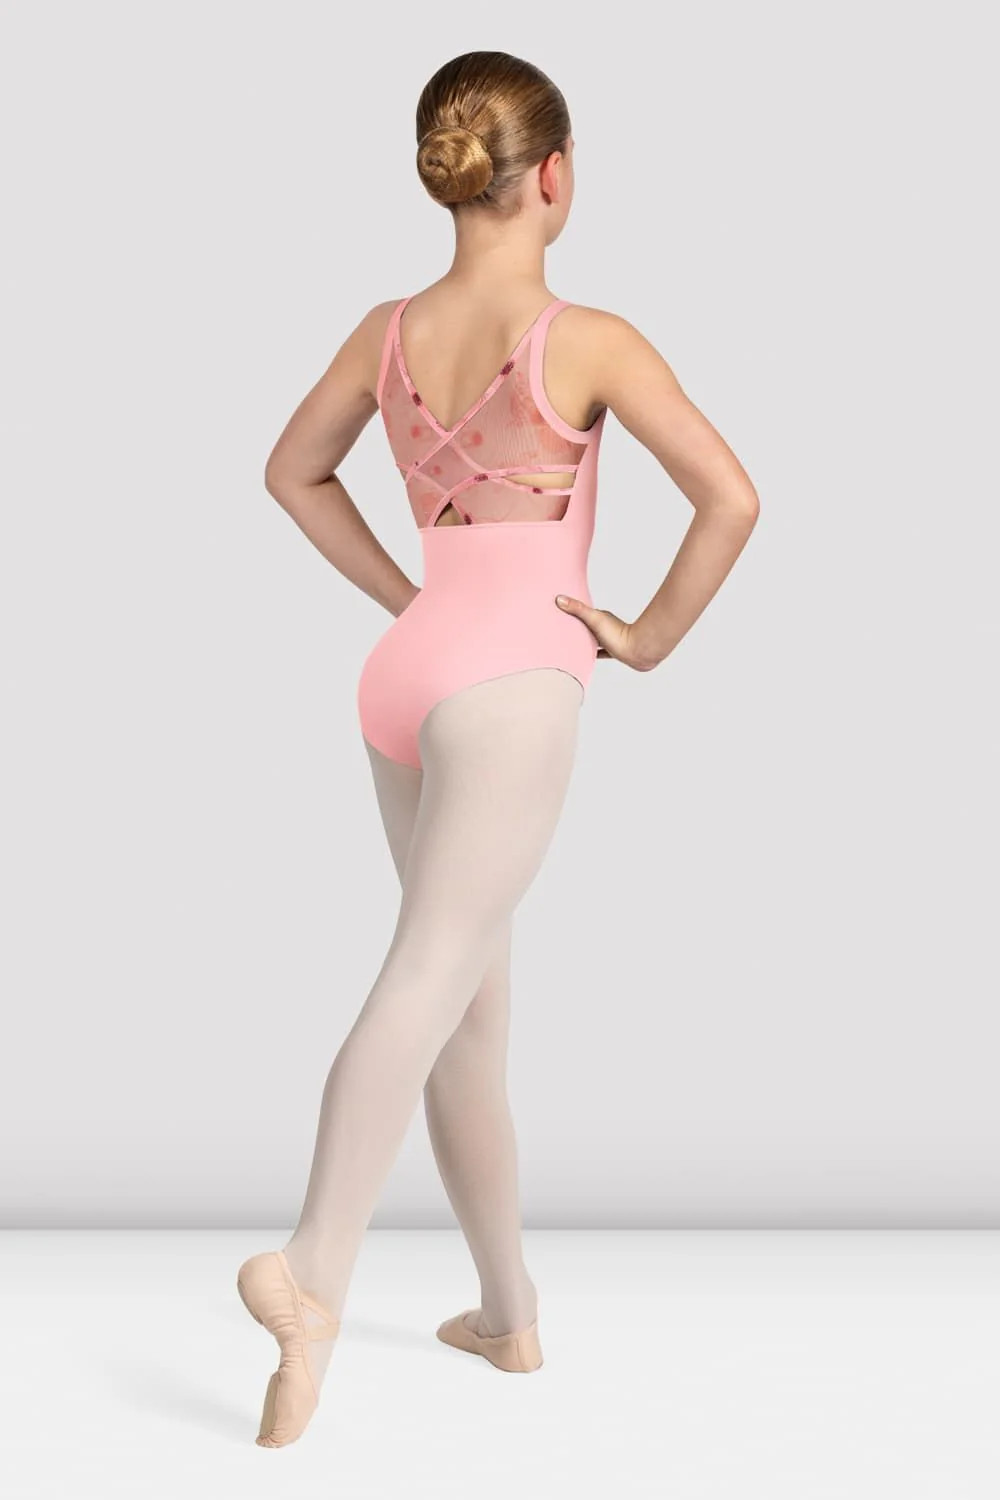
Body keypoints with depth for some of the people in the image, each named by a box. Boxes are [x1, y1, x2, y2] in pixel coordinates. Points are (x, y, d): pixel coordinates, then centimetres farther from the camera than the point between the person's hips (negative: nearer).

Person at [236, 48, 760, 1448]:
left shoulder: (388, 331, 7)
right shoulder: (589, 342, -8)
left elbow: (293, 470, 22)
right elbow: (731, 499, -13)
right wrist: (651, 636, -1)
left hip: (410, 669, 6)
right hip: (517, 680, -6)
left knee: (477, 1002, 15)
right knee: (427, 982, -16)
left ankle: (511, 1307, 26)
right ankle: (316, 1270, -35)